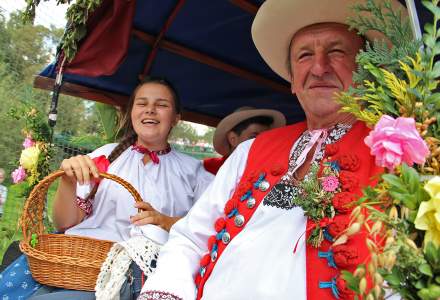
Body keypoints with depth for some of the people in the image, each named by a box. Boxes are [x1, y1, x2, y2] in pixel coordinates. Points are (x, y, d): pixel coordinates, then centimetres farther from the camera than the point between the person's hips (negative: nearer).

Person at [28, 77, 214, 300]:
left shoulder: (192, 170, 12)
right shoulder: (105, 155, 14)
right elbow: (65, 223, 10)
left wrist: (166, 222, -14)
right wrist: (68, 182, -9)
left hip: (140, 270, -2)